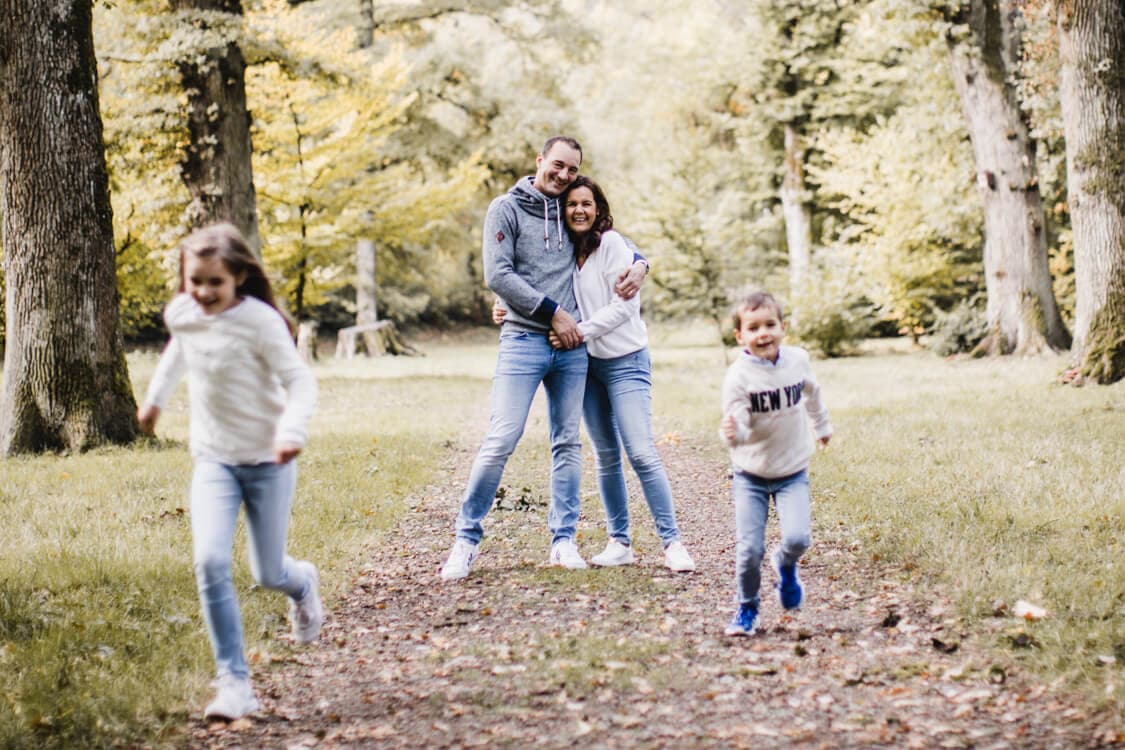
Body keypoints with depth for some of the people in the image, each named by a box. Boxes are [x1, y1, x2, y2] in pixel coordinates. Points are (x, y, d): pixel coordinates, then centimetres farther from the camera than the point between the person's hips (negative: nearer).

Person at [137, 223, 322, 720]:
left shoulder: (260, 321, -20)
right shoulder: (181, 313, -3)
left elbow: (300, 381, -19)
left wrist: (292, 431, -36)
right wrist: (155, 397, 30)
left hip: (266, 460, -3)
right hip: (213, 458, 3)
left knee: (268, 575, 7)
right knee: (210, 561, -18)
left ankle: (302, 584, 48)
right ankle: (234, 683, -14)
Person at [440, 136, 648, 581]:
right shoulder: (507, 209, -1)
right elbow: (497, 276, -10)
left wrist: (639, 264, 6)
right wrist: (553, 313, -12)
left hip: (571, 346, 5)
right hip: (523, 340, -5)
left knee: (567, 444, 6)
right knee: (501, 440, -11)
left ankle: (563, 541, 12)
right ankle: (467, 540, -2)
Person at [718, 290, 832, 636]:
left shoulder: (798, 360, -6)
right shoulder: (738, 376, -18)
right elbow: (737, 424, -26)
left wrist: (822, 426, 33)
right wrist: (732, 433, -51)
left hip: (793, 472, 2)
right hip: (751, 475, -2)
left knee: (797, 537, -17)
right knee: (750, 548, -8)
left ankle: (786, 567, 20)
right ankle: (747, 610, 18)